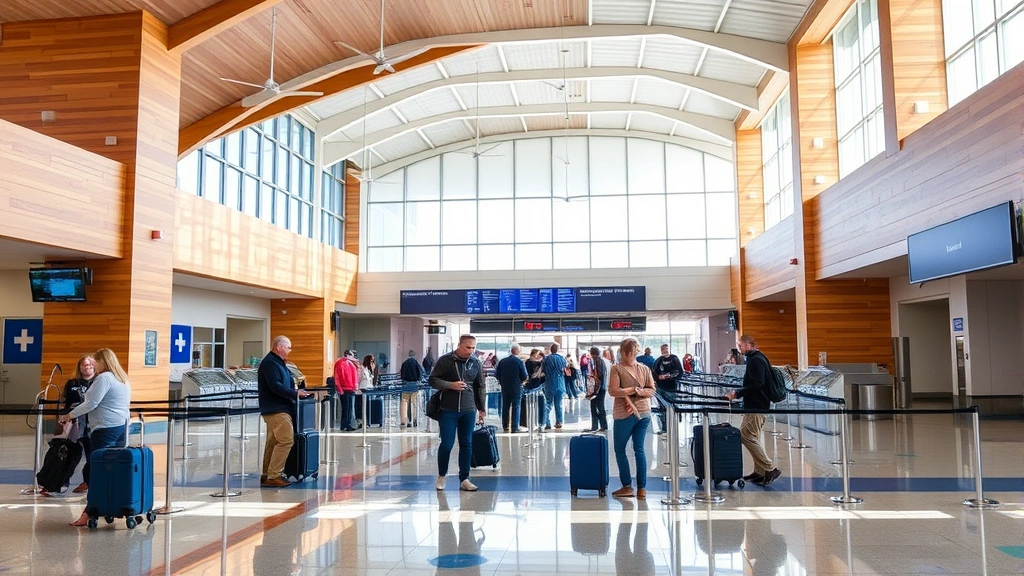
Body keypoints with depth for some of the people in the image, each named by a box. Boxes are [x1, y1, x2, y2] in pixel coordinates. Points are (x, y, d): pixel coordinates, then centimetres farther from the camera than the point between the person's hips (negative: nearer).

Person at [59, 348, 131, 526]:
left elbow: (91, 404, -14)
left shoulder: (103, 378, -10)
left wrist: (69, 415, -5)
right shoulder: (123, 379, 17)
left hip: (105, 429, -9)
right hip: (122, 426, 9)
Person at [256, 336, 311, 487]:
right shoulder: (270, 363, -14)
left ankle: (267, 475, 19)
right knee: (286, 440, -13)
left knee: (273, 442, 13)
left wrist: (296, 391, 6)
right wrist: (295, 393, -18)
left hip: (277, 408, 11)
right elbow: (275, 386, -22)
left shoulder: (277, 362, 19)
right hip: (276, 409, -11)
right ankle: (273, 476, -11)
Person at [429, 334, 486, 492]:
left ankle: (464, 479, 16)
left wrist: (482, 408, 11)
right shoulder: (445, 360, -6)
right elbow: (433, 380, -3)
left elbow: (480, 387, 11)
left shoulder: (476, 363, 4)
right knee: (446, 444, 1)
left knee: (466, 444, 6)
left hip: (468, 410, 3)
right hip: (448, 410, -3)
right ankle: (441, 476, 23)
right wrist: (451, 385, -16)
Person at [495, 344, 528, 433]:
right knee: (515, 407, 2)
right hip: (516, 388, -4)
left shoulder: (502, 361, -1)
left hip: (505, 388, 4)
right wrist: (522, 381, 11)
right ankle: (514, 427, 1)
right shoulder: (519, 362, -12)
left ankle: (505, 426, 19)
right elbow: (525, 376, -11)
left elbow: (497, 374, 4)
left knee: (505, 407, 13)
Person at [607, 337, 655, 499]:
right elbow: (651, 390, 4)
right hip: (644, 413, 5)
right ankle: (642, 488, 8)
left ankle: (627, 486, 8)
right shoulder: (645, 369, 5)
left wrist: (629, 390, -7)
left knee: (620, 450, 9)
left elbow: (613, 391, -14)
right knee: (639, 450, 9)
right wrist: (638, 391, -4)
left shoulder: (617, 368, -8)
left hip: (625, 414, -5)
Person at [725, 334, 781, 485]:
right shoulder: (757, 358, 16)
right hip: (757, 404, 11)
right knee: (753, 437, 12)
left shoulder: (755, 360, -16)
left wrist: (738, 394, -20)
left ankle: (770, 469, -8)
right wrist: (738, 393, 17)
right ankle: (760, 472, 15)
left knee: (746, 436, -10)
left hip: (755, 406, -11)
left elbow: (757, 384, -24)